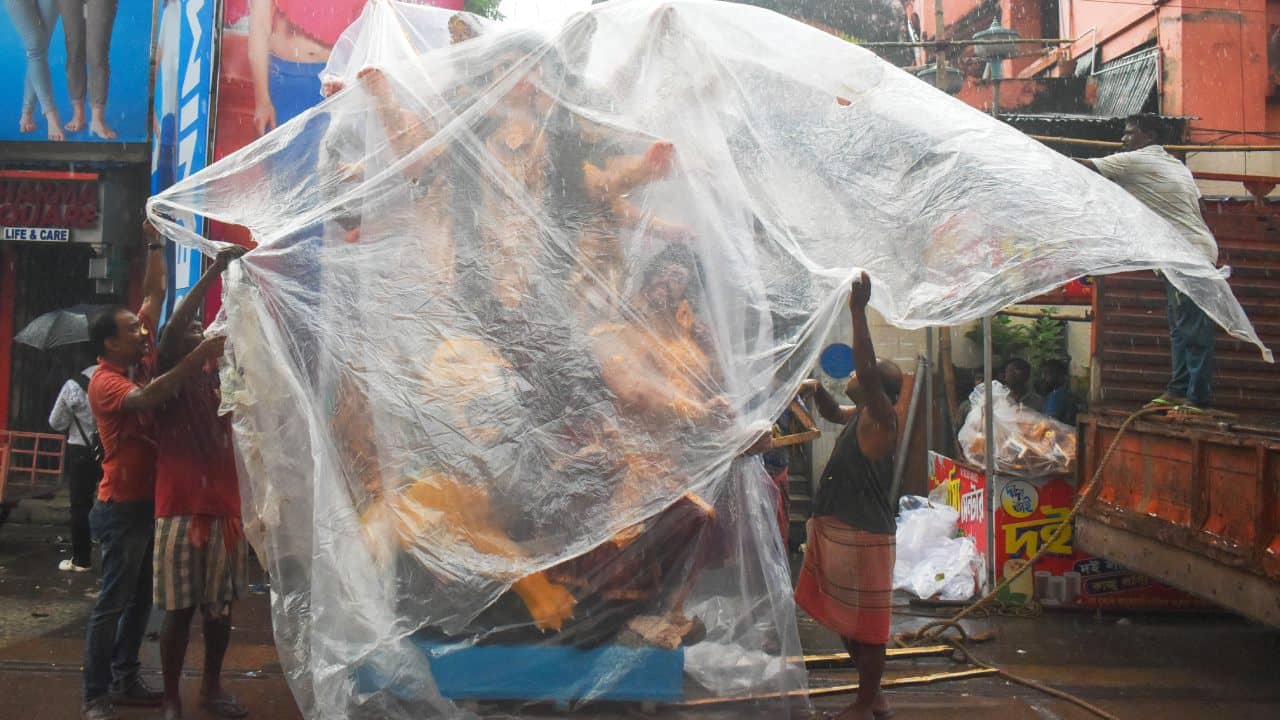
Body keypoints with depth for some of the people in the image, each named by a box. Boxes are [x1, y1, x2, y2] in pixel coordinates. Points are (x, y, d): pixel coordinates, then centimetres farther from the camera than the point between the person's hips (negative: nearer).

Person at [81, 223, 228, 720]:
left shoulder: (142, 359, 6)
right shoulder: (104, 381, -15)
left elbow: (155, 294, 11)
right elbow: (146, 399, -36)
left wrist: (155, 244, 6)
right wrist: (197, 357, -40)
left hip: (152, 499, 8)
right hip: (123, 506, -8)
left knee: (141, 597, 14)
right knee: (114, 600, -4)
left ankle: (124, 680, 25)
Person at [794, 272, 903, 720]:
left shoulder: (881, 418, -15)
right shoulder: (859, 415, 10)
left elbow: (867, 370, -31)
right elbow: (833, 413, 31)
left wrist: (858, 311, -34)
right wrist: (817, 392, 8)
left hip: (864, 535, -10)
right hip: (838, 530, 10)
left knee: (866, 623, 2)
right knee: (844, 619, 18)